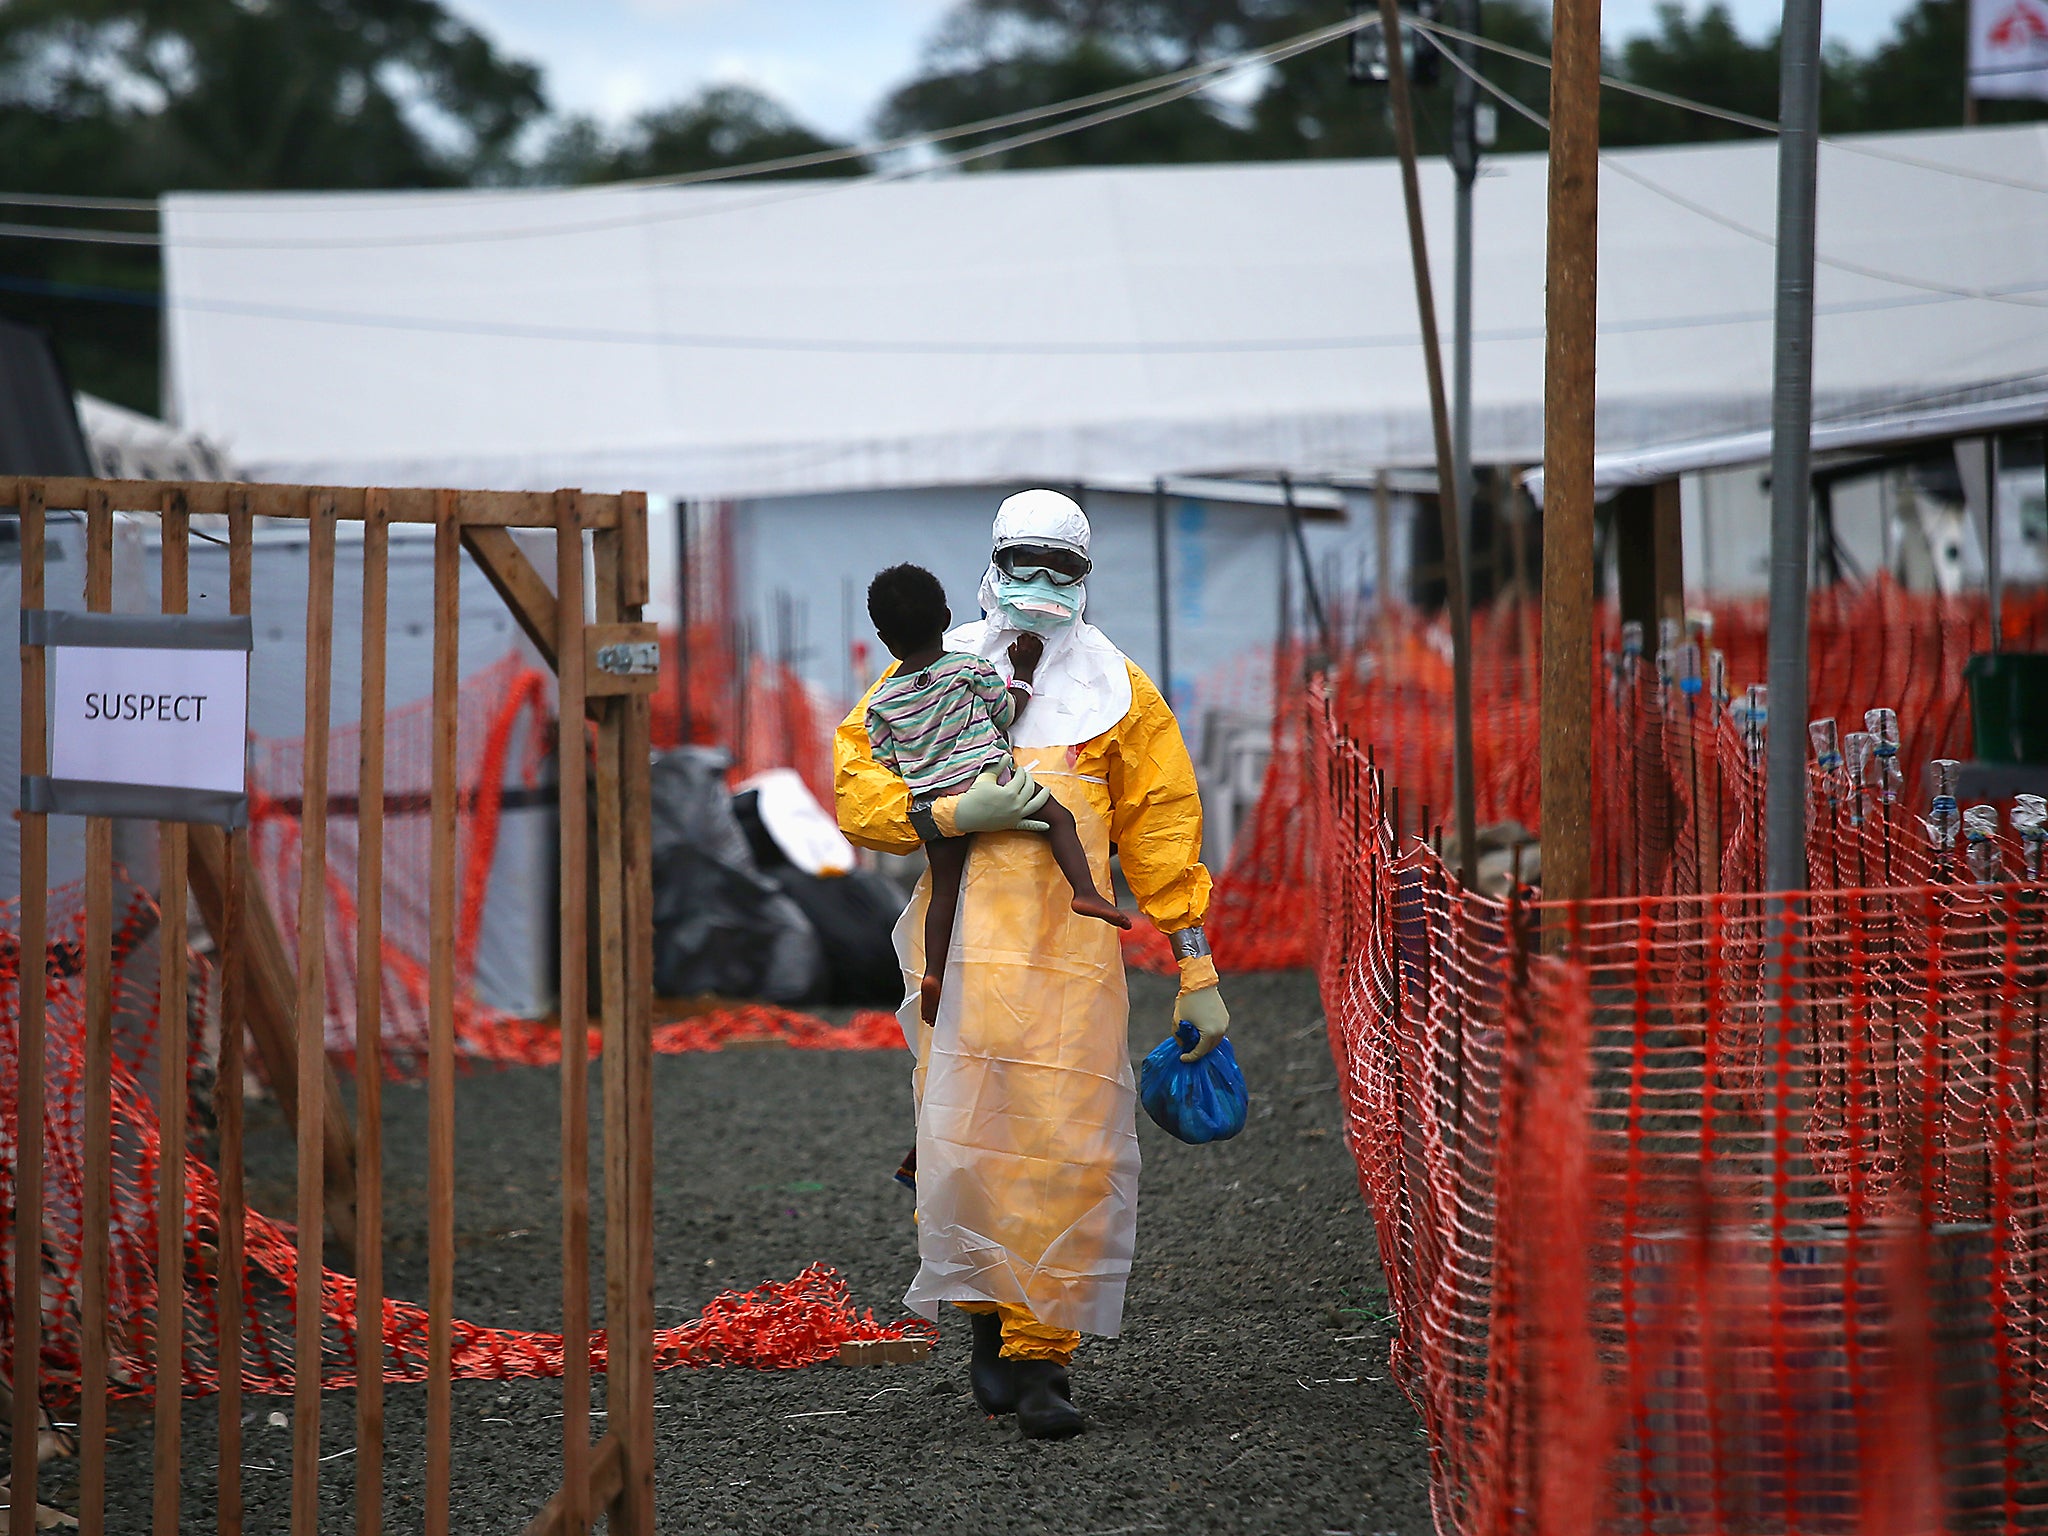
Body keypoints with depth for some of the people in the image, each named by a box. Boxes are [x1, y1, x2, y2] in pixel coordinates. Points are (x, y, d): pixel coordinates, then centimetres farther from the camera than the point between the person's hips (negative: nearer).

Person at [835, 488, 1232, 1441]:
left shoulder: (1117, 693, 13)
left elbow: (1161, 835, 13)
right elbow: (856, 791, 5)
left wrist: (1198, 975, 8)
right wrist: (956, 814, -13)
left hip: (1074, 958, 0)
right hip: (963, 947, 0)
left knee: (1069, 1157, -8)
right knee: (964, 1147, -8)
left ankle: (1041, 1356, 0)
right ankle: (988, 1317, 17)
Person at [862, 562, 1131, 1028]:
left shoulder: (881, 701, 7)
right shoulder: (969, 667, 0)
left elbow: (884, 764, 11)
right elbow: (1007, 713, 9)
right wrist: (1022, 672, 23)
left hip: (932, 799, 3)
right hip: (986, 778, -3)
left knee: (945, 886, 7)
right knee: (1058, 816, 6)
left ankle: (933, 972, -3)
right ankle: (1085, 890, -16)